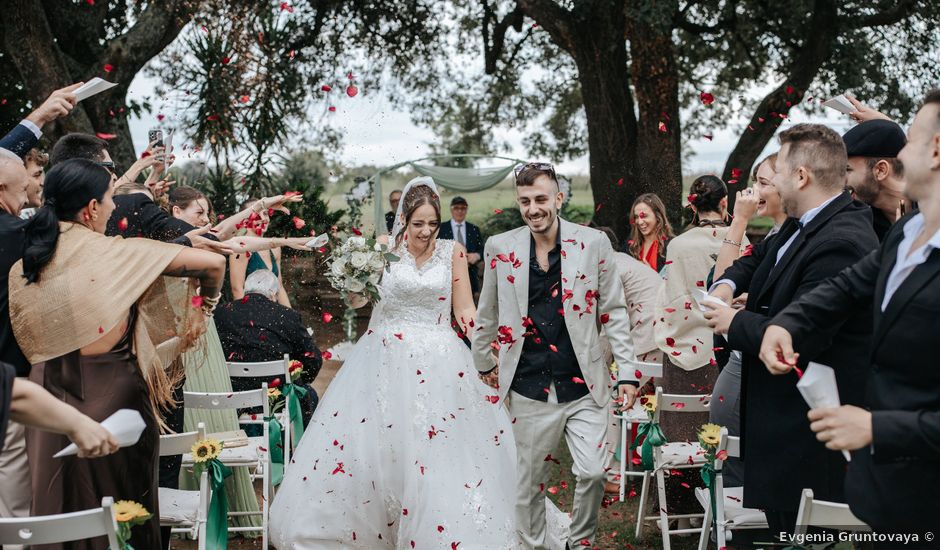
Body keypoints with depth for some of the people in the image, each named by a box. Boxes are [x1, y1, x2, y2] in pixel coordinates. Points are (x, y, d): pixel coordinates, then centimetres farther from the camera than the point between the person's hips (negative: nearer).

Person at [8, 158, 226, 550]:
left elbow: (29, 344, 11)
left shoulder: (22, 269, 2)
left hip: (50, 402, 5)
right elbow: (213, 263, -12)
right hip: (113, 398, -4)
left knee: (60, 509, 17)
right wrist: (202, 311, 7)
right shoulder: (117, 253, -11)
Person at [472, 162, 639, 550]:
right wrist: (484, 364, 21)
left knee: (592, 474, -4)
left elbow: (613, 312, 2)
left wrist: (628, 372, 0)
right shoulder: (500, 248, 1)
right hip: (530, 389, 1)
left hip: (584, 386, -1)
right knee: (531, 481, 8)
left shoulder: (593, 243, -3)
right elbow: (487, 313, 14)